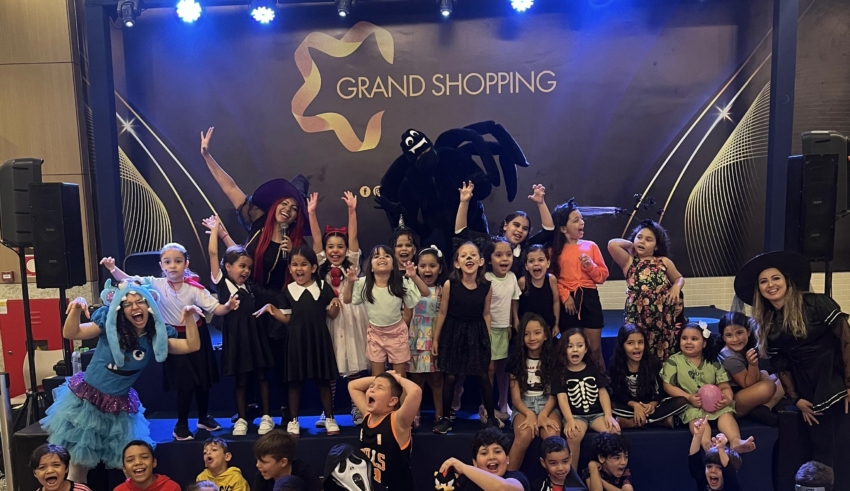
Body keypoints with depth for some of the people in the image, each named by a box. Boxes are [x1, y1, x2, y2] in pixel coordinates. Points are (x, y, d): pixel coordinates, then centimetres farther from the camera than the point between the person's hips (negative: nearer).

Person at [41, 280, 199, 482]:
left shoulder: (156, 337, -7)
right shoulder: (110, 324, -11)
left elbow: (192, 346, -9)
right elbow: (70, 333, -14)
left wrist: (189, 318, -22)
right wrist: (76, 310, -32)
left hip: (119, 406, 2)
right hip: (86, 398, -2)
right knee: (79, 458, 11)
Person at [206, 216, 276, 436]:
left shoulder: (250, 285, 6)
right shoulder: (221, 282, -3)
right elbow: (213, 253, -8)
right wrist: (214, 228, -3)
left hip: (255, 332, 3)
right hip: (235, 335, -3)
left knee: (261, 376, 9)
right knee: (240, 379, 8)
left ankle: (266, 416, 19)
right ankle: (242, 419, 21)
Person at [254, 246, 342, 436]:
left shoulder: (323, 287, -2)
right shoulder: (288, 290, 1)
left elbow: (332, 315, 3)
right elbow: (287, 319, 5)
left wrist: (335, 304, -16)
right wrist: (271, 309, -7)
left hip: (319, 338, -1)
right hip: (296, 340, 1)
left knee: (323, 380, 9)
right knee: (294, 381, 8)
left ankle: (329, 418, 22)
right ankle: (293, 420, 22)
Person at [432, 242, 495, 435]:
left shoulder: (486, 286, -8)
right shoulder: (449, 285, -13)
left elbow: (486, 314, 4)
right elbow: (442, 313, -4)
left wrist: (488, 339, 7)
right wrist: (436, 339, 1)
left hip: (476, 333, 1)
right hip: (453, 332, -1)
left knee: (483, 376, 8)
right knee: (450, 377, 4)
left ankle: (491, 416, 24)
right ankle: (446, 418, 19)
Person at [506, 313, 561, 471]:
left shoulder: (553, 359, 3)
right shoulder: (516, 359, 2)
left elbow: (554, 394, 0)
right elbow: (516, 398, 0)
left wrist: (543, 415, -19)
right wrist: (530, 414, -20)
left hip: (547, 405, 0)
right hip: (524, 406, 0)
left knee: (552, 436, -33)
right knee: (524, 436, -33)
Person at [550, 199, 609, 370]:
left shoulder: (591, 246, 6)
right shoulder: (556, 251, 3)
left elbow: (603, 275, 6)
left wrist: (590, 266, -12)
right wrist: (565, 297, -15)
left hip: (589, 298, 0)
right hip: (568, 301, 0)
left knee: (595, 349, 2)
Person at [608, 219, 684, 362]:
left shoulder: (664, 261, 8)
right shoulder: (629, 261, 1)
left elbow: (679, 278, 22)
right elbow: (612, 244, -14)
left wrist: (676, 287, 0)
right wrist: (631, 245, 3)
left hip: (662, 317, 2)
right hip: (637, 316, -2)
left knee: (662, 356, 7)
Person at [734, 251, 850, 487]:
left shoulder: (818, 303, -6)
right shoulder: (767, 325, 8)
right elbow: (781, 366, 11)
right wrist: (796, 399, 3)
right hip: (811, 397, 4)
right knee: (822, 453, 7)